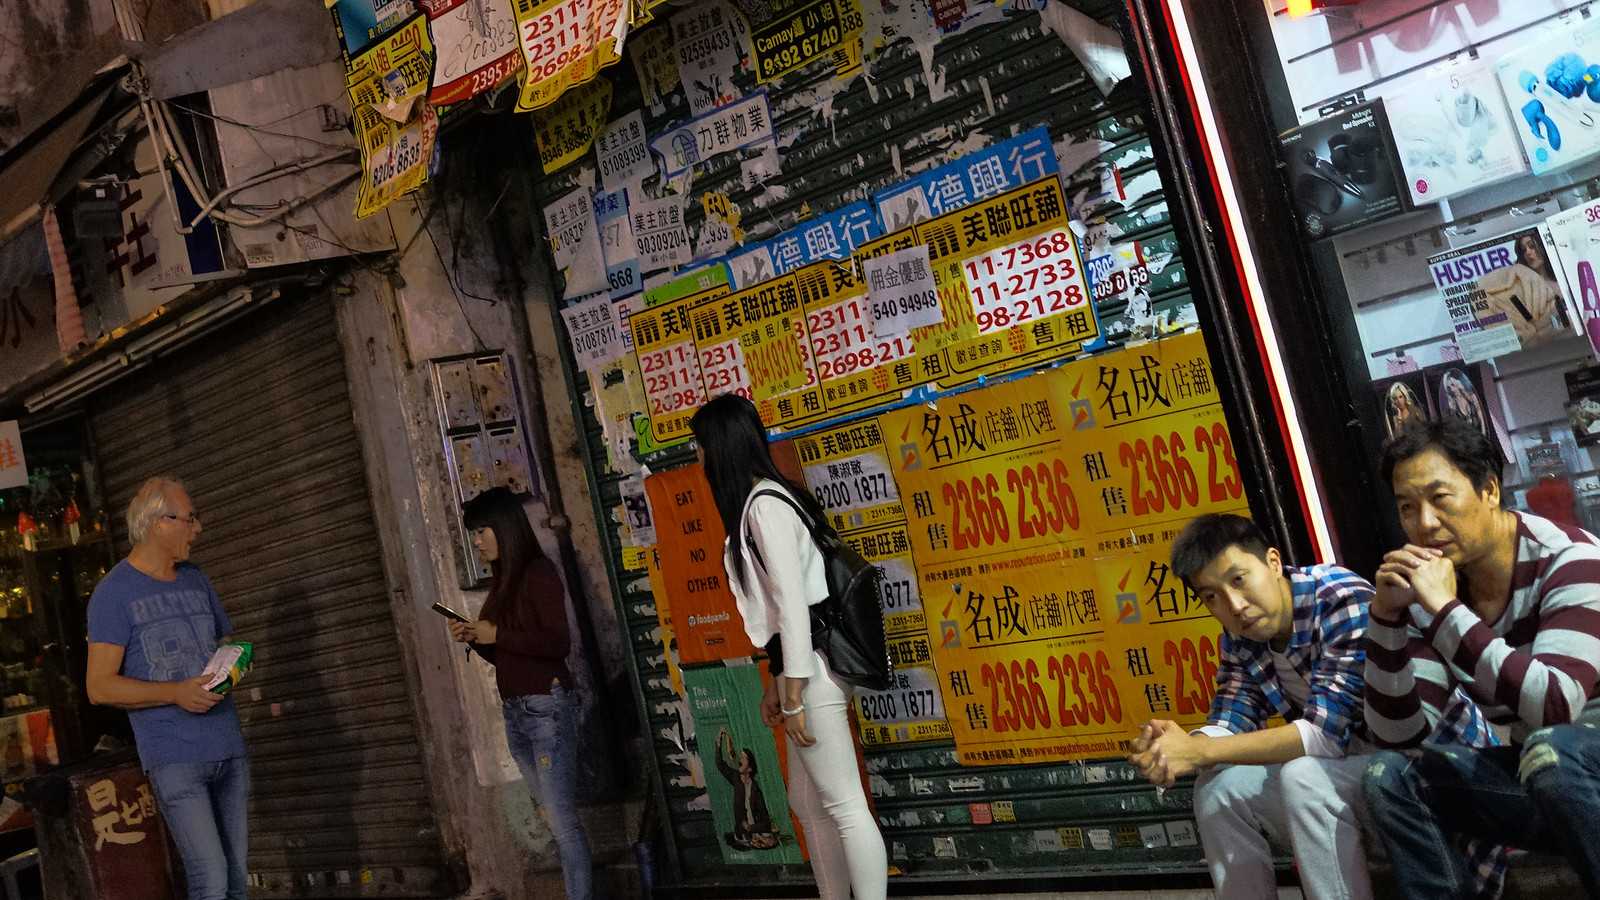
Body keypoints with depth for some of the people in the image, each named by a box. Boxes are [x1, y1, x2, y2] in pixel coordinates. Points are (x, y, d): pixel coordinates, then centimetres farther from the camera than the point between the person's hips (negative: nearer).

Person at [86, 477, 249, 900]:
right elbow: (99, 687, -8)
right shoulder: (114, 592, -4)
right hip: (174, 756, -6)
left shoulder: (196, 580, 15)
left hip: (229, 748, 6)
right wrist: (176, 693, -19)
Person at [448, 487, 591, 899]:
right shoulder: (501, 582, 15)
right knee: (555, 818, 9)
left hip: (546, 707, -8)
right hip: (513, 711, 8)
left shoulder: (539, 572, -8)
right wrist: (474, 639, 3)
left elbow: (558, 642, -18)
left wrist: (497, 635, -14)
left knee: (562, 821, -8)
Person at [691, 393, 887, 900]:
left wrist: (793, 695, -19)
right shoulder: (758, 502, 14)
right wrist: (777, 683, 19)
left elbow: (794, 603, -19)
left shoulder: (764, 504, -15)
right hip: (800, 669, 10)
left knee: (845, 806, -5)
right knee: (808, 801, 17)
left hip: (810, 670, -10)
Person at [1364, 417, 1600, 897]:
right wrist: (1386, 614, -20)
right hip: (1538, 771, 5)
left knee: (1551, 749, -35)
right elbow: (1397, 736, -10)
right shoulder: (1427, 586, -6)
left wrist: (1446, 610, -33)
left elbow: (1555, 708, -34)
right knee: (1389, 775, -14)